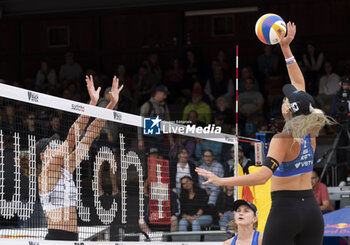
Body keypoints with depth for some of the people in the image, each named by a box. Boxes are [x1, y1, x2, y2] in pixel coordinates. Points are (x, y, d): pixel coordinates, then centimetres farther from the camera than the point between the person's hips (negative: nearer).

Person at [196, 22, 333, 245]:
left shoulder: (283, 139, -14)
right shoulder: (309, 133, 5)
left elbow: (262, 176, -26)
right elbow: (299, 85, 15)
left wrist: (221, 181, -26)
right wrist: (286, 48, 19)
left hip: (286, 209, -6)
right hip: (311, 209, 6)